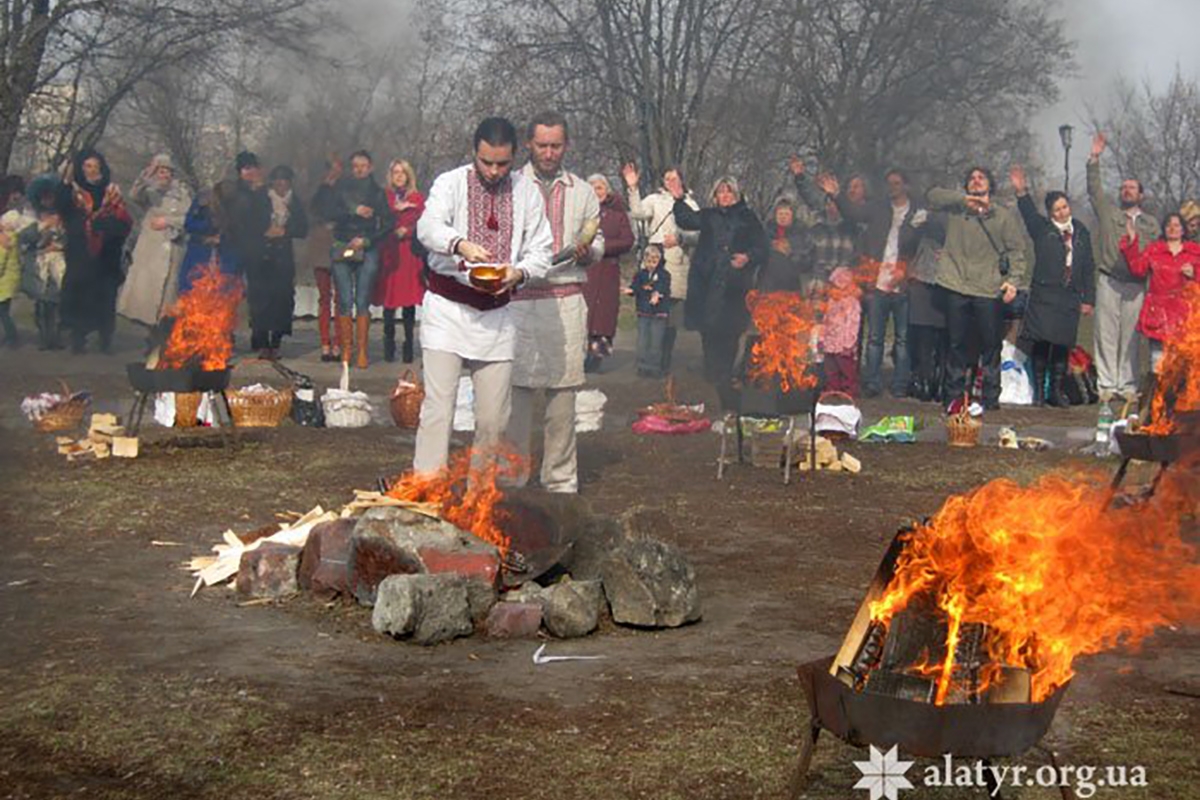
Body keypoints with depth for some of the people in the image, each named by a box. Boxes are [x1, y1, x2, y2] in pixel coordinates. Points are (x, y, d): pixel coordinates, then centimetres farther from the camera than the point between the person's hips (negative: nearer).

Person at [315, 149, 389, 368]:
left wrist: (366, 240, -6)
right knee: (345, 302, -4)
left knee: (363, 301, -6)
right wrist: (354, 211, -12)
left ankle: (362, 351, -4)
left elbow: (387, 225, 5)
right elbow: (327, 212, -4)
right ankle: (346, 349, -1)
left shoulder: (377, 193, 9)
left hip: (367, 250, 0)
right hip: (342, 249, 0)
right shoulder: (339, 189, 9)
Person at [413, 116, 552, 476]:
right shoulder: (450, 183, -1)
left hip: (497, 313, 3)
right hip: (447, 308, -3)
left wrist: (518, 273, -15)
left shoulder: (527, 192, 8)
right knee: (438, 405, -9)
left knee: (494, 415, 6)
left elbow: (541, 250, 7)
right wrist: (461, 244, -40)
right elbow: (428, 227, -19)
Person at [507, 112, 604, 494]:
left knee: (563, 392, 2)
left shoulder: (582, 192, 15)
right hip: (520, 300, -2)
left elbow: (598, 243, 18)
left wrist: (587, 251, -4)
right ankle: (512, 475, 5)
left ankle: (560, 481, 9)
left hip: (567, 301, 2)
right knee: (516, 390, -4)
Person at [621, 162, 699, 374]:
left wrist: (680, 238, -10)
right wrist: (632, 189, -23)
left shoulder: (691, 205, 14)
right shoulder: (655, 199, 8)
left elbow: (697, 236, 8)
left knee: (672, 318, 3)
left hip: (679, 266, 2)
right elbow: (638, 212, -12)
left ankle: (665, 362, 12)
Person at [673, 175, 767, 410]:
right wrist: (679, 200, -6)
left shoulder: (748, 218, 10)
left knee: (729, 337, -4)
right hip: (708, 287, 2)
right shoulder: (709, 216, 17)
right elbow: (687, 220, 6)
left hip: (735, 287, -2)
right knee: (710, 336, -1)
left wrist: (748, 257, -12)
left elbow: (761, 249, 7)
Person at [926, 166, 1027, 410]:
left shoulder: (1004, 216, 9)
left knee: (991, 345, 3)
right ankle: (954, 397, 13)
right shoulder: (956, 209, 10)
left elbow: (1016, 250, 6)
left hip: (989, 291, 0)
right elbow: (932, 197, -4)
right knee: (957, 344, 5)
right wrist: (964, 198, -11)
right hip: (957, 287, 0)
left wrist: (1013, 279, -9)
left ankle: (991, 398, 11)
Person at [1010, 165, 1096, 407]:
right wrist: (1022, 192, -32)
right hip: (1044, 295, -3)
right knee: (1041, 343, -7)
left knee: (1062, 346, 3)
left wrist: (1088, 299, 10)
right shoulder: (1042, 229, 6)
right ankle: (1039, 391, -2)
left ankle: (1057, 391, 9)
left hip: (1070, 298, 3)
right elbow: (1029, 214, -14)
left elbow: (1088, 268, 14)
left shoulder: (1081, 231, 14)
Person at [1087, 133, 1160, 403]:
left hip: (1135, 286, 1)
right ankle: (1106, 384, 2)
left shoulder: (1150, 224, 15)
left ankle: (1128, 385, 5)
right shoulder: (1108, 212, 12)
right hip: (1108, 281, 0)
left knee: (1130, 335, 0)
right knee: (1106, 334, -2)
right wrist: (1095, 159, -3)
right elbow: (1094, 189, 4)